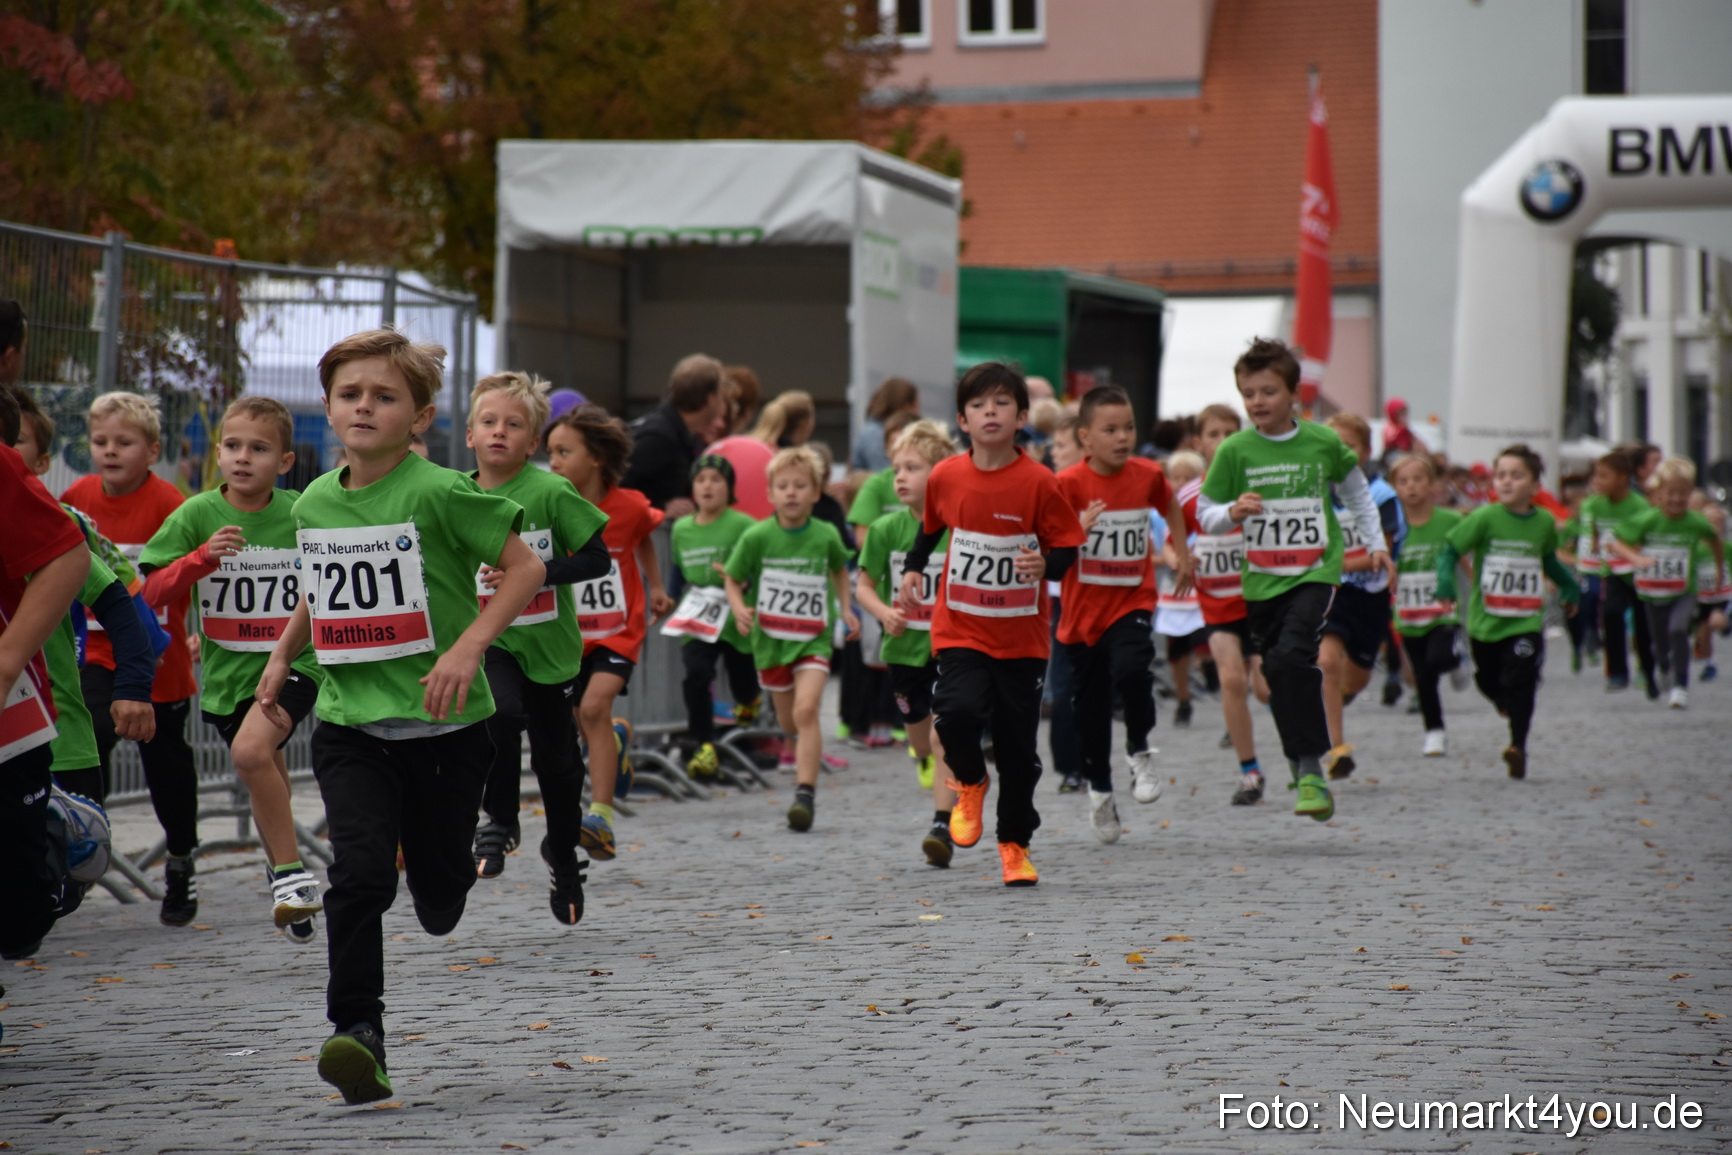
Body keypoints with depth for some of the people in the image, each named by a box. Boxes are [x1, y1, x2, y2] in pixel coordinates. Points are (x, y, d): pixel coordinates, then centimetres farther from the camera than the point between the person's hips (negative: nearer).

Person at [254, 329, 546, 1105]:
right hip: (348, 722, 3)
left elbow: (525, 567, -11)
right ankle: (357, 1032, -14)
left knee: (438, 895, 11)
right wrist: (282, 655, 15)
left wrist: (468, 646, -20)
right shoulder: (314, 504, 5)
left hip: (441, 722, -3)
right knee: (360, 872, -17)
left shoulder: (438, 493, -13)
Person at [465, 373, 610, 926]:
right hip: (489, 639, 1)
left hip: (549, 643, -1)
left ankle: (563, 854, 35)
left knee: (557, 758, 10)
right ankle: (499, 822, -6)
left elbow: (598, 558, -13)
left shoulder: (551, 492, -14)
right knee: (500, 714, -29)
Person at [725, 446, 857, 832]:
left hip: (813, 638, -2)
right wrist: (739, 609, -18)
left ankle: (805, 793, -23)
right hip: (770, 638, 2)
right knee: (788, 722, 15)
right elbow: (734, 580, 1)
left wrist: (846, 609, 9)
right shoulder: (757, 537, -8)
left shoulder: (826, 535, -4)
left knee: (806, 710, -21)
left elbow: (840, 569, 18)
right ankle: (807, 754, 50)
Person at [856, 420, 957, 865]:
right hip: (905, 645, 3)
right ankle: (923, 759, 57)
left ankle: (943, 824, -11)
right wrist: (883, 612, -17)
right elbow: (864, 585, 2)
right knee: (917, 726, 22)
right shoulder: (887, 529, -6)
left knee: (945, 734, -13)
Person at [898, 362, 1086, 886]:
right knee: (958, 711, -23)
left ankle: (1015, 844, 24)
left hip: (1021, 636, -1)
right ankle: (969, 783, 9)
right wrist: (913, 569, 6)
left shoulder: (1038, 482, -10)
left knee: (1018, 748, 5)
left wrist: (1046, 565, -25)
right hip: (960, 631, 1)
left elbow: (1066, 548, -5)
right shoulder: (945, 477, -2)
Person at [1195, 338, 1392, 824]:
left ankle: (1311, 768, -21)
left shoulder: (1324, 442, 0)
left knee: (1291, 656, -24)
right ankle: (1305, 771, 24)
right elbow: (1205, 514, 3)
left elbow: (1356, 490, 19)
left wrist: (1375, 543, 19)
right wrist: (1232, 512, -18)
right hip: (1261, 580, 3)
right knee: (1279, 675, 7)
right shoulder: (1235, 451, -1)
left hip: (1315, 571, -3)